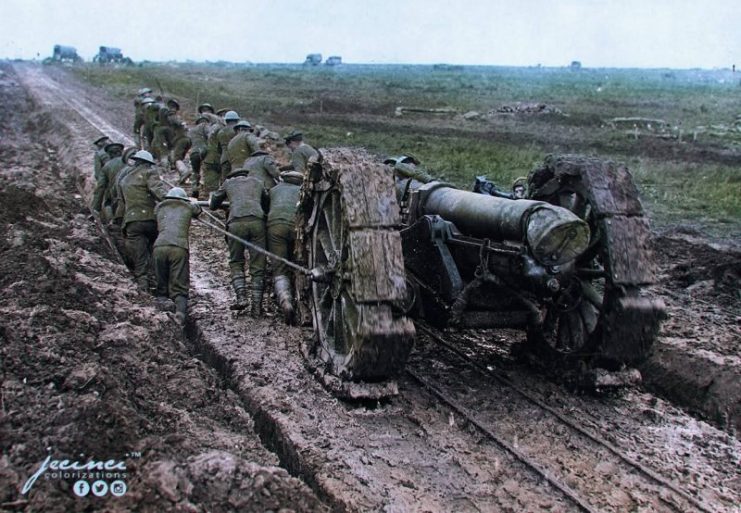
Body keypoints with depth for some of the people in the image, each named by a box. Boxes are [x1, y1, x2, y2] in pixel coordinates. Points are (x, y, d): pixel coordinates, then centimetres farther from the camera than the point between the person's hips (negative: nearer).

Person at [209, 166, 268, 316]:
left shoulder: (228, 183, 25)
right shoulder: (257, 182, 28)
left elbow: (213, 205, 32)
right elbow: (267, 204, 35)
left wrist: (211, 202, 54)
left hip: (236, 223, -1)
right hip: (257, 221, 1)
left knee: (236, 263, 12)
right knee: (257, 266, 4)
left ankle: (241, 296, -7)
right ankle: (256, 305, -2)